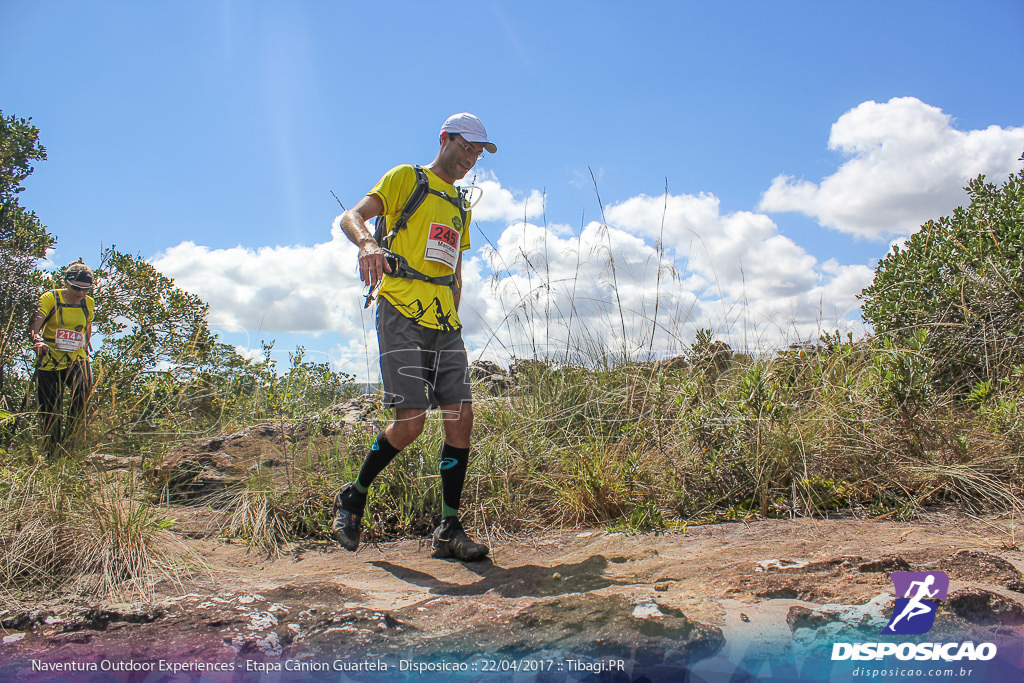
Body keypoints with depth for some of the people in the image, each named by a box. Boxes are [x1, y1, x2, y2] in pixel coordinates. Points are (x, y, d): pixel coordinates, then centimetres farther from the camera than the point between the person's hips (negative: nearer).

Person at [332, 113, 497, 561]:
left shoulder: (460, 205, 26)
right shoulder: (405, 179, 6)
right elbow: (350, 217, -7)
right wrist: (368, 242, -30)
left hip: (443, 323, 7)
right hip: (402, 314, -6)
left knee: (460, 416, -5)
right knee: (410, 422, -13)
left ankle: (449, 530, 3)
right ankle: (352, 498, 11)